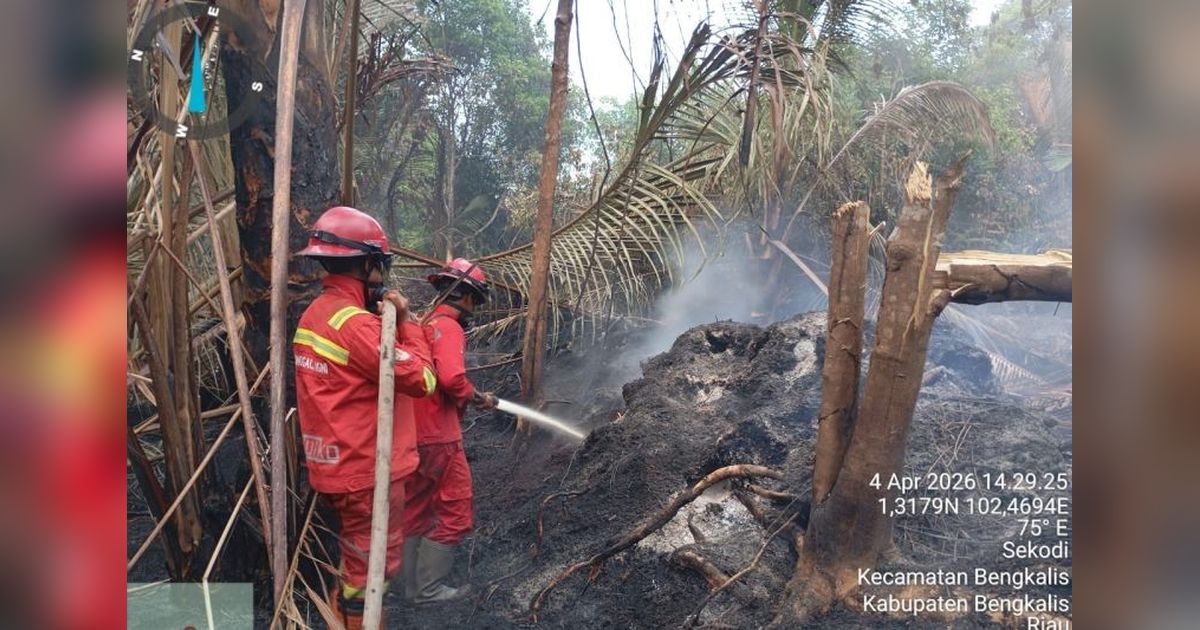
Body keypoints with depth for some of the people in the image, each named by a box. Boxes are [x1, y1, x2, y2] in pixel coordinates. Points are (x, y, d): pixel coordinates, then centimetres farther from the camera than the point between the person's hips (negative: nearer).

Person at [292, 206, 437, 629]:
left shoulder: (315, 312, 7)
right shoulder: (355, 323, -24)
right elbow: (422, 380, -22)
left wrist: (386, 321, 3)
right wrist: (405, 320, -13)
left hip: (333, 464, 10)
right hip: (365, 469, -10)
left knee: (358, 564, 25)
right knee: (372, 570, 5)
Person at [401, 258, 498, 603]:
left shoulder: (424, 323, 13)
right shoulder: (448, 326, -14)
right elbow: (452, 378, -27)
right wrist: (480, 398, -10)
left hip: (415, 434, 9)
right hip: (439, 437, -9)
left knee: (416, 511, 16)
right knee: (455, 513, 2)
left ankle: (412, 586, 26)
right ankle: (429, 588, 7)